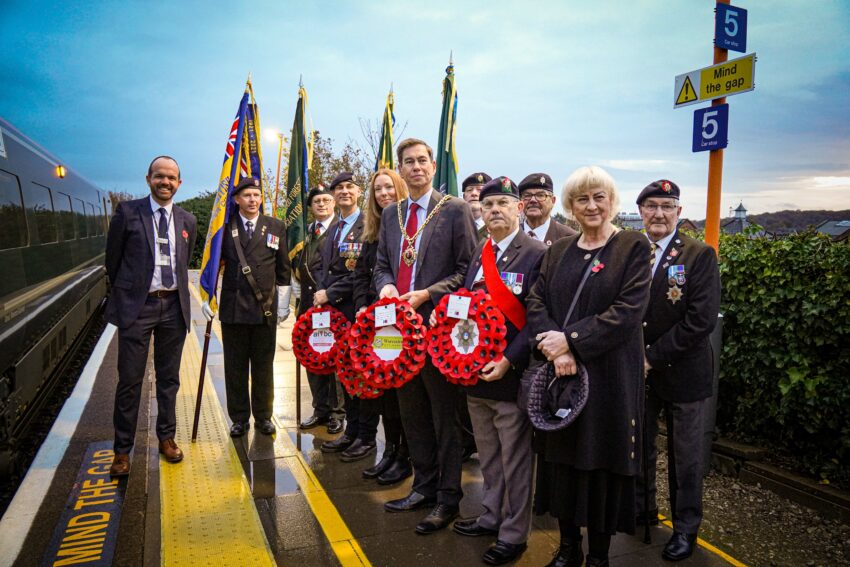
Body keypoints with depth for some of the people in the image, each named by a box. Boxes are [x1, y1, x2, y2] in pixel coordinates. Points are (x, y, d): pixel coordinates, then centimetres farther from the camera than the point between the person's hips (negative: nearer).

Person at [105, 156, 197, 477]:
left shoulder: (187, 221, 8)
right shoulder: (128, 212, -3)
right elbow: (113, 259, 3)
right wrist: (126, 294, 8)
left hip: (174, 306, 3)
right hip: (137, 306, -3)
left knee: (169, 378, 13)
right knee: (130, 380, 2)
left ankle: (166, 437, 27)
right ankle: (122, 449, 15)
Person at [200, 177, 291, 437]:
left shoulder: (276, 227, 6)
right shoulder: (225, 226, 4)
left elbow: (283, 268, 7)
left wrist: (283, 302, 5)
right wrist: (207, 297, 2)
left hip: (266, 307, 0)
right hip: (233, 306, 0)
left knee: (264, 366, 8)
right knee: (235, 367, 7)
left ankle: (264, 416, 21)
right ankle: (239, 418, 20)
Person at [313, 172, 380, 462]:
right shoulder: (334, 230, 17)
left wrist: (331, 294, -13)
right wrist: (321, 292, 2)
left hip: (358, 310, -8)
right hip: (335, 310, 8)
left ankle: (367, 437, 13)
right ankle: (351, 431, 28)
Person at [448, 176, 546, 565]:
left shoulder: (537, 254, -11)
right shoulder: (479, 254, 12)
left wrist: (509, 361, -23)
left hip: (510, 375, -7)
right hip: (475, 372, 7)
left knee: (514, 460, 7)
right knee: (488, 456, 21)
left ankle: (514, 534, 23)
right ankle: (492, 516, 39)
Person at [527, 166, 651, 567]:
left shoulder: (633, 247, -3)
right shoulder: (558, 251, 10)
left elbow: (628, 311, -13)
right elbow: (536, 303, 2)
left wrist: (570, 340, -17)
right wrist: (554, 348, -15)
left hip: (609, 376, -4)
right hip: (561, 374, 4)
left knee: (603, 462, 6)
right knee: (562, 458, 10)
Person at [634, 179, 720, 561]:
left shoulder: (700, 256, -10)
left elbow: (702, 319, -17)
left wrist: (654, 356, -18)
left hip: (682, 372, -3)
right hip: (637, 371, 3)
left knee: (685, 454, 11)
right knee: (639, 446, 17)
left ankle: (686, 527, 30)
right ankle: (642, 510, 39)